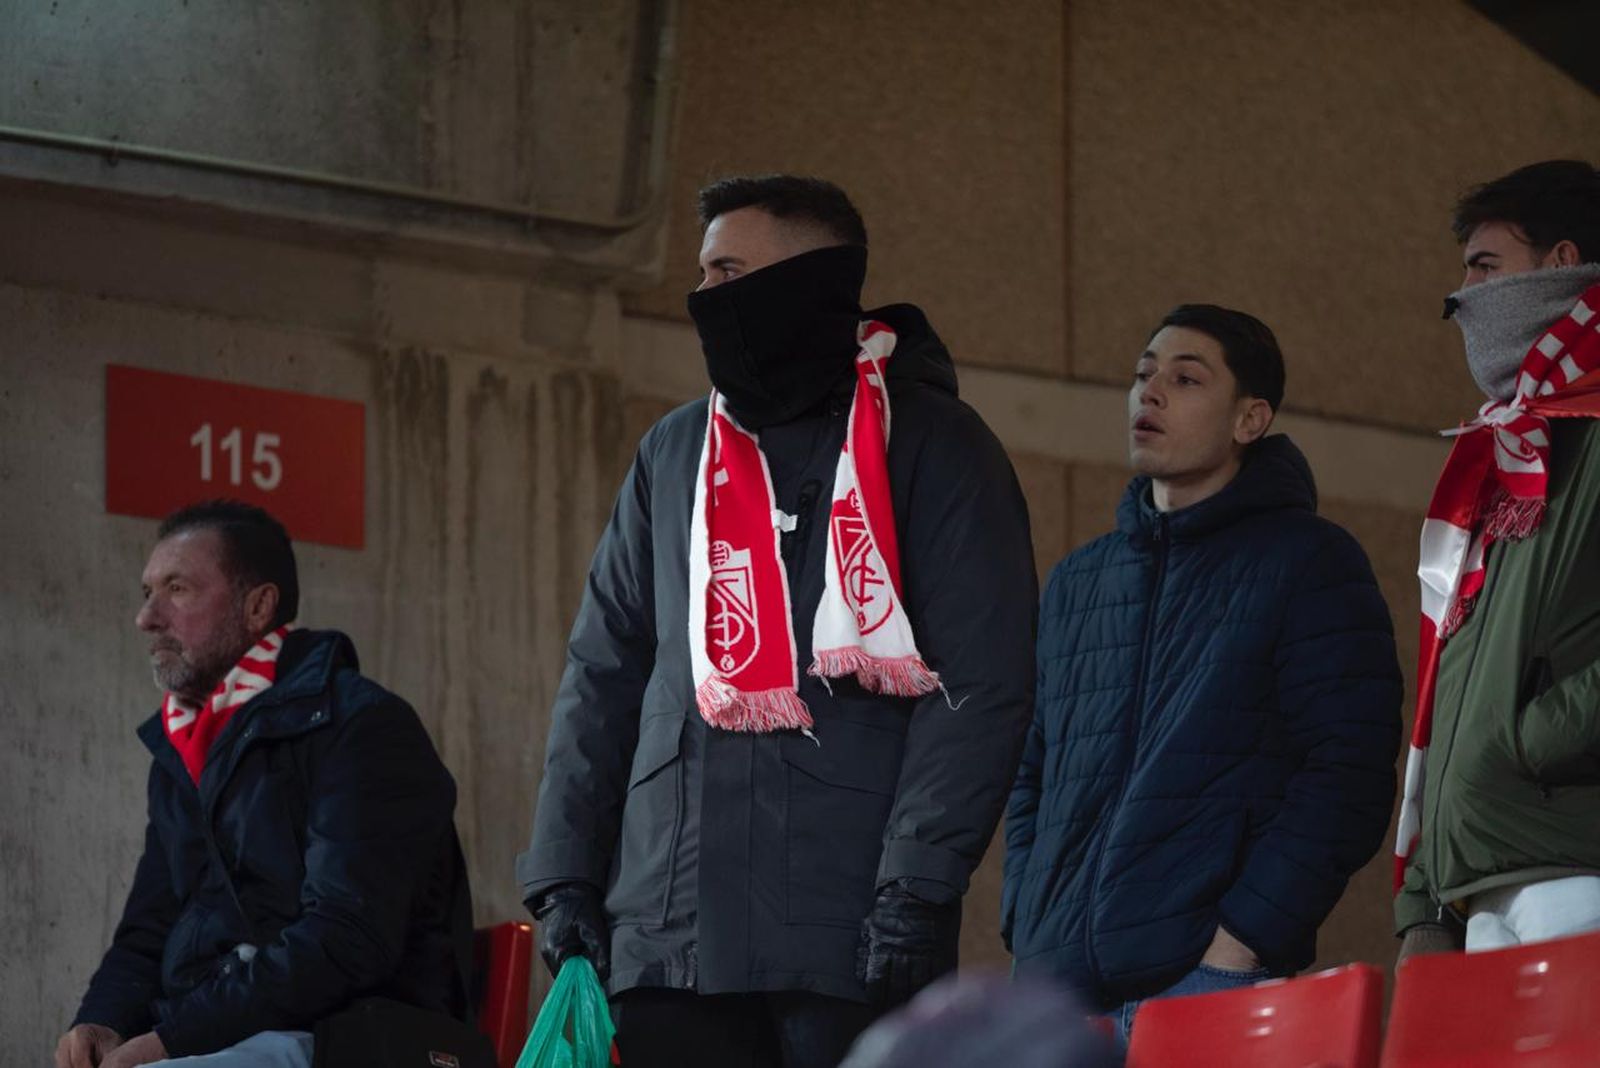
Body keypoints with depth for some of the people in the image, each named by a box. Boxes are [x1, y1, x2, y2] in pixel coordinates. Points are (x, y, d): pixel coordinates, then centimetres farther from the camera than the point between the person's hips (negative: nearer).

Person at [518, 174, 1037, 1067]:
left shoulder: (930, 443, 2)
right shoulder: (673, 454, 19)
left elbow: (982, 685, -6)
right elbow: (604, 675, 20)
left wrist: (919, 885, -15)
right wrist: (564, 873, 10)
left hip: (847, 930, -5)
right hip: (670, 936, 5)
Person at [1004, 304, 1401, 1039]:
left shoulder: (1309, 564, 2)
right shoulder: (1075, 584, 19)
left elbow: (1346, 783, -7)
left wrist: (1237, 949, -15)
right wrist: (1027, 936, 7)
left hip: (1213, 980, -5)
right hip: (1057, 990, 5)